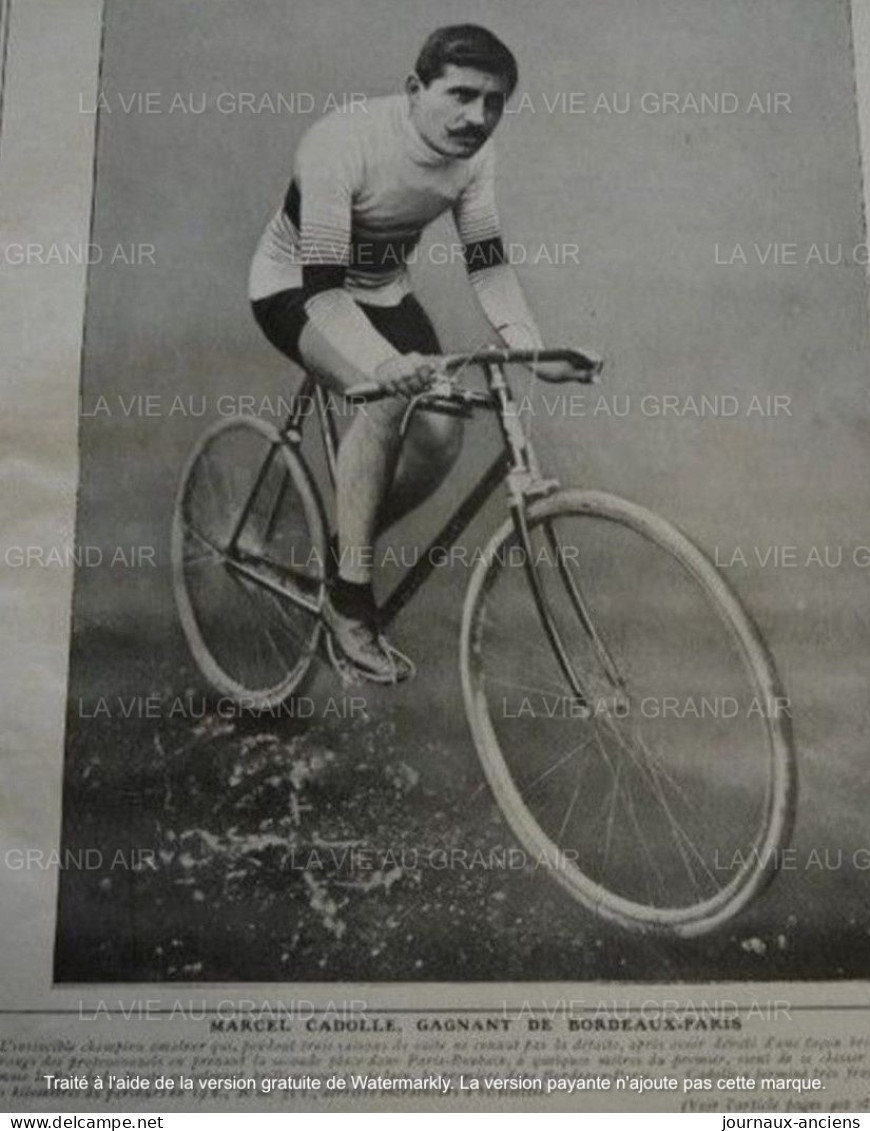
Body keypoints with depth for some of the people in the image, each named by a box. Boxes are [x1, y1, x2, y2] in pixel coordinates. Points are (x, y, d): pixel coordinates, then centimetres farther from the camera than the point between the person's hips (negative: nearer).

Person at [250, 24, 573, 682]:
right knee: (388, 398, -33)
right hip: (296, 289, -6)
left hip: (383, 289, 6)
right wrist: (384, 363, -53)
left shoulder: (471, 155, -12)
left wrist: (533, 350, -25)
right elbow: (323, 283, -35)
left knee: (442, 432, -15)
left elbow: (486, 261, -8)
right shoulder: (343, 144, -30)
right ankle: (350, 601, -20)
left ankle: (348, 544, 12)